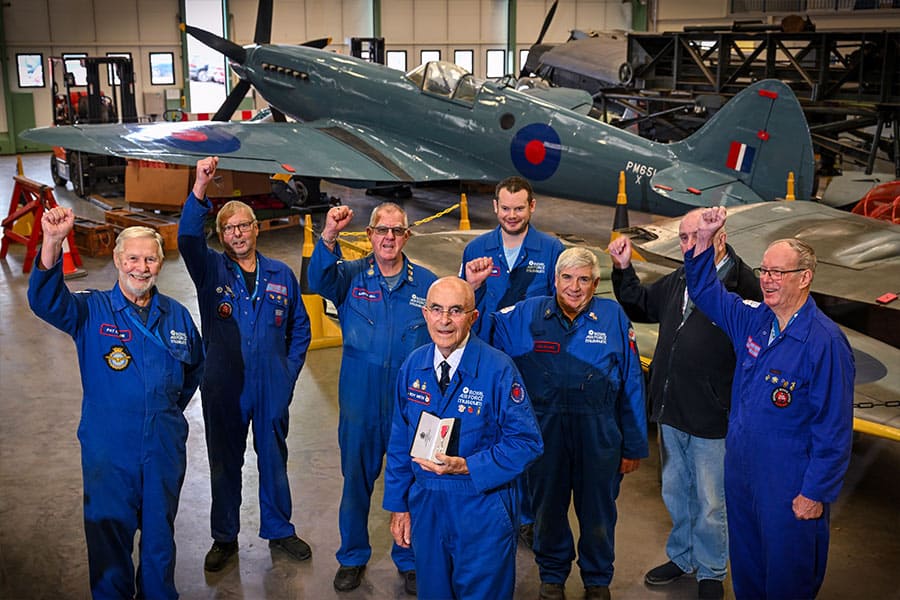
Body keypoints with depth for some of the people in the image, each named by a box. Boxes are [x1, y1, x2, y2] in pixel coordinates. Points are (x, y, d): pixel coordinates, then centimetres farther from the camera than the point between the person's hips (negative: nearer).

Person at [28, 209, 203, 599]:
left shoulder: (176, 315, 2)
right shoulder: (91, 312, -7)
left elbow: (195, 364, 20)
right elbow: (45, 300, -28)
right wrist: (52, 243, -43)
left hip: (165, 449, 3)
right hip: (109, 450, -2)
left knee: (160, 534, 18)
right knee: (109, 536, 9)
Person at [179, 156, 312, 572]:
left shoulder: (281, 275, 3)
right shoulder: (211, 270, -3)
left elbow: (299, 327, 11)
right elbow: (187, 239, -23)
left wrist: (289, 371, 2)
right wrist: (200, 190, -38)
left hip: (272, 388, 1)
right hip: (224, 388, -1)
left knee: (274, 460, 15)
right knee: (224, 464, 12)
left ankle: (279, 530, 34)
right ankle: (224, 539, 30)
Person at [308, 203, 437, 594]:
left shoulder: (427, 283, -1)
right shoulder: (351, 276, -3)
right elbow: (319, 280, -25)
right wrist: (329, 236, -41)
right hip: (359, 404, 0)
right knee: (356, 481, 15)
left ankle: (409, 560, 33)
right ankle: (353, 557, 36)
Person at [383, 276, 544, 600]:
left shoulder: (498, 369, -16)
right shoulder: (413, 366, -1)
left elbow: (526, 442, -14)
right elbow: (400, 440, 7)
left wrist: (466, 466, -23)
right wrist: (398, 504, 8)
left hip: (483, 508, -4)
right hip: (425, 503, 4)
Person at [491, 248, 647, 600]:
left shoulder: (613, 317, -3)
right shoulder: (526, 315, -2)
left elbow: (631, 383, 0)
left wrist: (634, 445, 1)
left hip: (598, 434, 0)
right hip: (544, 429, 1)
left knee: (597, 512, 14)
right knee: (548, 507, 17)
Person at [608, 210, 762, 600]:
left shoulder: (744, 286, -20)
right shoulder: (677, 280, 3)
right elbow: (640, 305, 20)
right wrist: (623, 269, 8)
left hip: (713, 420, -7)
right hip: (670, 412, 7)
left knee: (710, 503, 12)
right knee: (675, 493, 24)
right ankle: (682, 556, 45)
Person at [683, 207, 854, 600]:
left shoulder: (825, 342, -19)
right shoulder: (753, 320, 1)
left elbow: (834, 427, -17)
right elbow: (705, 292, 15)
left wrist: (816, 493, -15)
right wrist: (705, 241, -1)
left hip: (789, 486, -6)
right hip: (740, 469, 7)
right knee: (745, 565, 21)